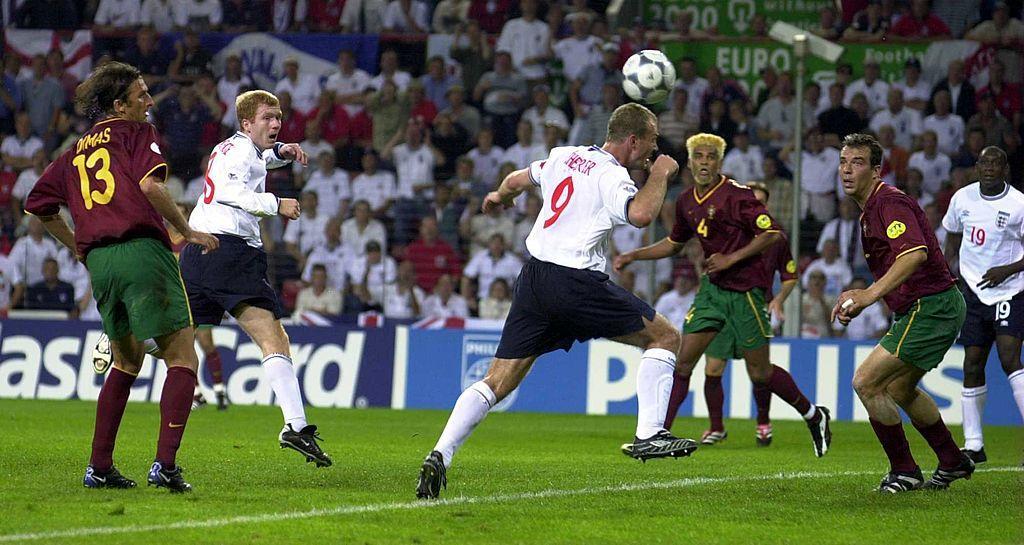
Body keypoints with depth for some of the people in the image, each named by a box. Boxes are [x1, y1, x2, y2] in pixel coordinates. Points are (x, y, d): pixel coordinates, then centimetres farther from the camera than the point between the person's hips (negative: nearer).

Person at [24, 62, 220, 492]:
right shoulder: (137, 133, 3)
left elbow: (38, 205, 25)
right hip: (142, 251, -6)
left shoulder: (76, 152, 21)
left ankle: (99, 467, 16)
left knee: (127, 361, 22)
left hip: (99, 262, 6)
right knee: (182, 358, -3)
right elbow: (149, 184, -14)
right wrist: (188, 232, -6)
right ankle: (165, 463, -18)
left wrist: (81, 249, 30)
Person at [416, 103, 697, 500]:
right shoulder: (611, 176, -7)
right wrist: (659, 175, -7)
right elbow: (641, 214, -26)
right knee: (665, 337, 5)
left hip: (533, 276, 7)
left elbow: (518, 180, 34)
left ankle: (439, 457, -7)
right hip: (576, 282, -7)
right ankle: (648, 435, -4)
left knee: (497, 382, 6)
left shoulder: (565, 156, 16)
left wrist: (499, 197, 57)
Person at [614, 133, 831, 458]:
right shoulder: (686, 202, 8)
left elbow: (773, 233, -16)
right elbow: (675, 243, 25)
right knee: (683, 361, -4)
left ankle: (814, 416, 22)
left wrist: (731, 258, -20)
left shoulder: (736, 196, -14)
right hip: (712, 288, 6)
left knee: (759, 372, 0)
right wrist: (633, 256, 17)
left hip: (746, 289, -6)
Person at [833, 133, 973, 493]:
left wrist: (870, 294, -37)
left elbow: (915, 252, -33)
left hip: (930, 307, -11)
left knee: (866, 382, -13)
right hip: (931, 305, 11)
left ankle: (904, 472, -3)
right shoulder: (871, 208, 17)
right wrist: (860, 298, 12)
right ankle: (953, 463, 38)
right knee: (899, 388, 26)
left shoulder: (888, 202, -16)